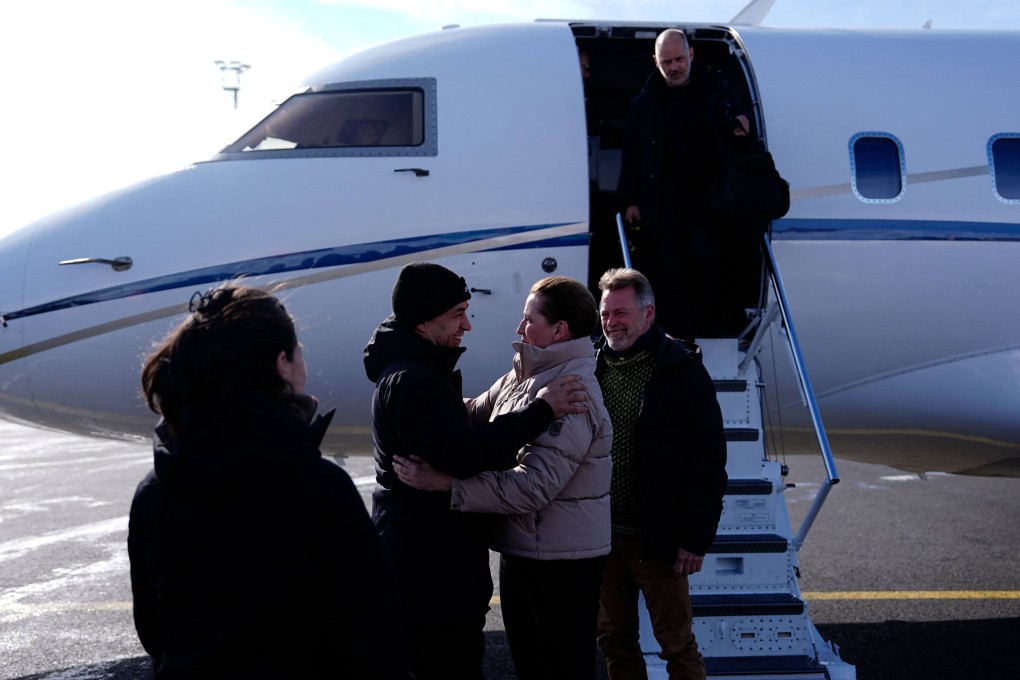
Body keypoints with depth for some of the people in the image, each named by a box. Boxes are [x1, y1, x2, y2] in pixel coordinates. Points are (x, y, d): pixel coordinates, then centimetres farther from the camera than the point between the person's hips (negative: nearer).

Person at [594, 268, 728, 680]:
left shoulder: (682, 371, -9)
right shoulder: (594, 369, 6)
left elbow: (709, 461, -10)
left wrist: (696, 539, -14)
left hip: (657, 539, -5)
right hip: (602, 537, 5)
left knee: (677, 645, 6)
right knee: (613, 640, 14)